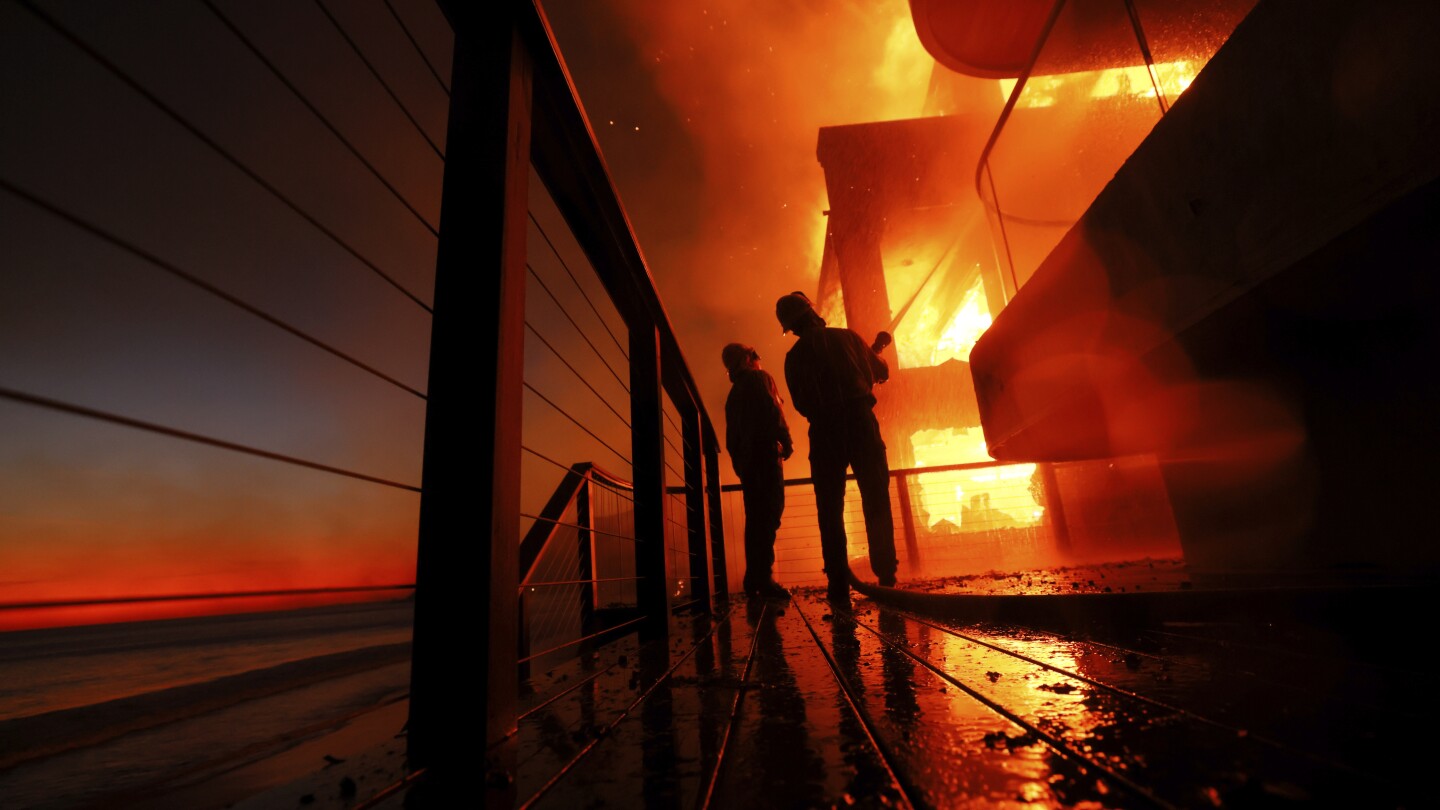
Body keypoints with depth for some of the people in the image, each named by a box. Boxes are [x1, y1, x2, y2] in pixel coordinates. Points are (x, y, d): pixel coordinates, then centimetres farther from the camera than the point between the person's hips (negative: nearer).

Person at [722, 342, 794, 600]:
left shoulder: (735, 390, 24)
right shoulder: (759, 378, 2)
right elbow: (771, 411, -13)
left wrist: (739, 457, 19)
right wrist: (786, 441, -7)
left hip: (744, 457, 8)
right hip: (763, 452, -8)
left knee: (756, 517, 9)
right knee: (769, 513, -13)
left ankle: (754, 579, 10)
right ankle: (763, 577, -19)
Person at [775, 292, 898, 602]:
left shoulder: (794, 356, 7)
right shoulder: (846, 337, 7)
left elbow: (800, 404, 7)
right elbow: (881, 373, 18)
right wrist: (875, 350, 38)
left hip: (824, 431, 1)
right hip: (861, 423, 0)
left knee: (830, 509, 5)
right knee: (877, 502, 4)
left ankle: (839, 584, 2)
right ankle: (886, 577, 2)